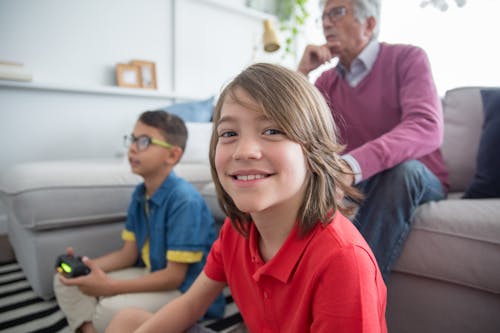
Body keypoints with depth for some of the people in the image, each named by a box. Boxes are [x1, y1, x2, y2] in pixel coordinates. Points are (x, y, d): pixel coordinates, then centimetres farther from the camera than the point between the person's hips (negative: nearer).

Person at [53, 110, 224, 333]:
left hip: (186, 290, -8)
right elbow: (128, 253, 7)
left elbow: (174, 276, -23)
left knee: (111, 310, -32)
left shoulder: (185, 200, -25)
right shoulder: (139, 194, 2)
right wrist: (84, 266, -8)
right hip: (152, 277, 8)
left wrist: (110, 287, -25)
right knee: (65, 281, 3)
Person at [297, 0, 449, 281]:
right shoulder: (327, 80, 6)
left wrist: (352, 164, -44)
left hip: (417, 183, -3)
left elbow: (427, 129, -28)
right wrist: (302, 72, -9)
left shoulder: (408, 58, -8)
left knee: (403, 168, -35)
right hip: (355, 184, 4)